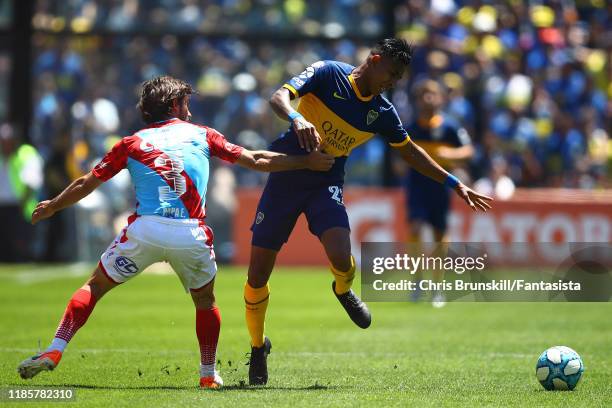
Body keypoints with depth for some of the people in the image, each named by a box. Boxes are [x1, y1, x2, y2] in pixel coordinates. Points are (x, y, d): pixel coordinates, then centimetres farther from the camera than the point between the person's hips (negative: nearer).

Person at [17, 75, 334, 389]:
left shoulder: (132, 143, 16)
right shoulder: (202, 135, 17)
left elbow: (86, 184, 21)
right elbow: (256, 160, 19)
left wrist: (51, 207, 37)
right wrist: (307, 162, 30)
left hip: (144, 231, 0)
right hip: (191, 234, 0)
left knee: (95, 286, 14)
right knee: (205, 302, 26)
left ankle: (54, 351, 0)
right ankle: (208, 374, 24)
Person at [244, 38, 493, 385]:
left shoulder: (382, 112, 3)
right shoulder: (328, 74, -8)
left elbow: (410, 151, 18)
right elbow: (280, 96, -19)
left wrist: (454, 183, 17)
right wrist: (297, 119, -41)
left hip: (327, 183, 2)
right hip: (285, 174, -2)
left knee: (341, 259, -25)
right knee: (257, 275, -3)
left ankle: (343, 291, 13)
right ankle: (258, 347, 21)